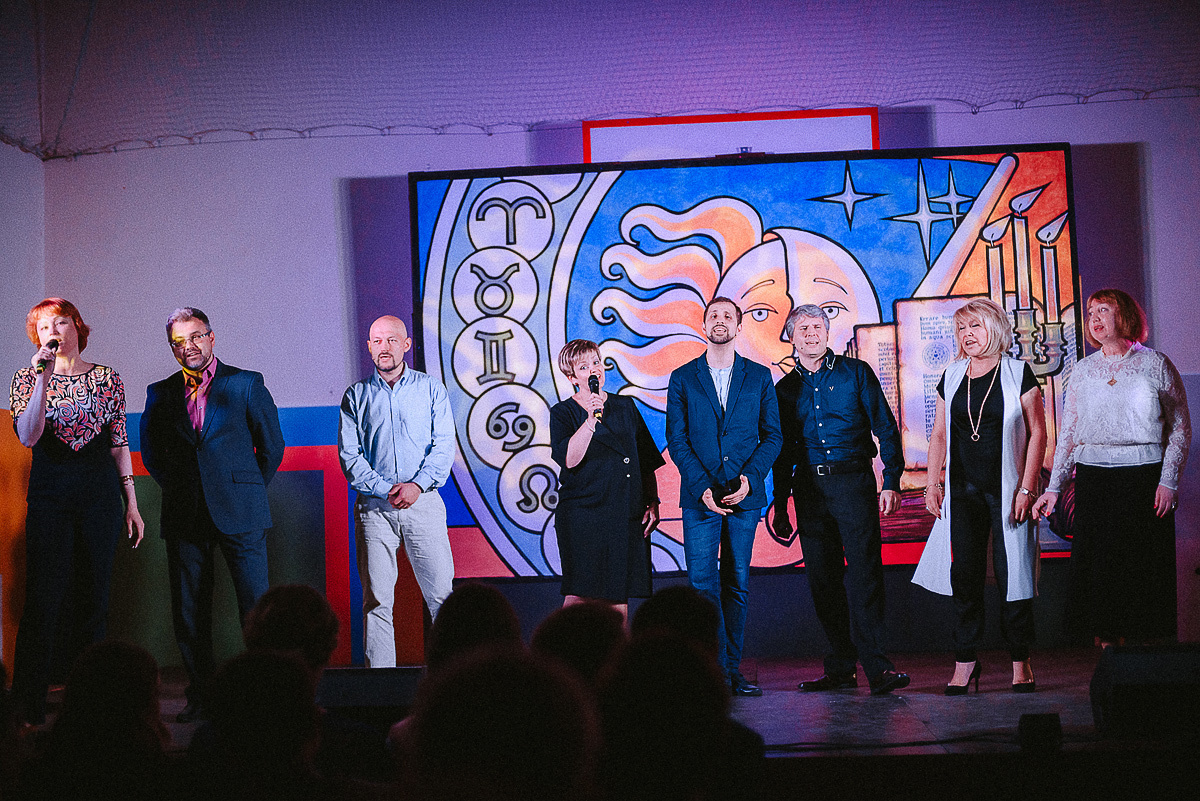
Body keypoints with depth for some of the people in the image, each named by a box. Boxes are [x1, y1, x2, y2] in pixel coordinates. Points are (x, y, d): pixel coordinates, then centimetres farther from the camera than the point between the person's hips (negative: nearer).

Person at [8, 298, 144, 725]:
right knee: (42, 602, -6)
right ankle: (30, 710, -3)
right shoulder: (27, 379, 4)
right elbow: (28, 436, -11)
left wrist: (131, 503, 8)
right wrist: (43, 378, -18)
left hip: (101, 497, 2)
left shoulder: (107, 379, 9)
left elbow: (119, 445, 11)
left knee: (94, 601, 4)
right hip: (49, 497, -2)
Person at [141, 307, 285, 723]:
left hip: (240, 514, -3)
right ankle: (201, 695, 12)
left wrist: (249, 489, 9)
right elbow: (150, 452, 22)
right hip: (184, 515, 3)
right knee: (189, 611, 4)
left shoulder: (246, 384, 2)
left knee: (256, 606, -6)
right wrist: (176, 488, 15)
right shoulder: (160, 393, 11)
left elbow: (272, 445, 8)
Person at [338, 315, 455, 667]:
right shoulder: (356, 396, 10)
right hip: (374, 506, 0)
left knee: (442, 594, -4)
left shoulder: (431, 390, 9)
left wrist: (417, 484, -15)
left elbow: (444, 446, 1)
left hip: (423, 502, 0)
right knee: (377, 600, -2)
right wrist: (385, 489, -11)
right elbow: (349, 456, 3)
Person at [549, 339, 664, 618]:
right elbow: (569, 459, -16)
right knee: (580, 595, -9)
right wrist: (592, 419, -22)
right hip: (582, 517, -4)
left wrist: (652, 503, 7)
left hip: (627, 517, 4)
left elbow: (647, 462, 16)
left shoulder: (625, 407, 15)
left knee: (619, 598, 2)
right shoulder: (563, 413, 2)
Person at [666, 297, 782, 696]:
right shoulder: (682, 378, 7)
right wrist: (703, 486, -10)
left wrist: (750, 477, -9)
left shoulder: (759, 377, 9)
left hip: (744, 497, 1)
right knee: (703, 585, -8)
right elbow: (676, 440, 2)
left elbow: (772, 436, 7)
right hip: (700, 496, -1)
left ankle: (732, 669, 10)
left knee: (737, 585, 5)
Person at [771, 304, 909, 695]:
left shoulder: (856, 373, 6)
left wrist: (892, 482, -8)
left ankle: (876, 665, -15)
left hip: (853, 482, -4)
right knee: (822, 578, 3)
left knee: (864, 572, -12)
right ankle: (841, 667, 9)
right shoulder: (786, 389, 15)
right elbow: (782, 451, 20)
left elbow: (885, 428, 3)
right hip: (809, 487, 4)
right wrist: (780, 507, 16)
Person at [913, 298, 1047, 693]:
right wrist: (932, 483, 7)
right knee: (964, 573, 1)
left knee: (1012, 573, -2)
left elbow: (1037, 434, -3)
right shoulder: (952, 378, 11)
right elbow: (939, 434, 16)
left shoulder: (1018, 375, -1)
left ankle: (1021, 661, 6)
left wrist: (1027, 487, -10)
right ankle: (966, 660, 5)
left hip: (1007, 490, -3)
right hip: (963, 492, 4)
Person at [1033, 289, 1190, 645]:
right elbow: (1067, 432, 14)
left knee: (1145, 570, -4)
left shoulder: (1155, 364, 3)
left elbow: (1180, 428, 2)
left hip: (1144, 478, -3)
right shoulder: (1083, 370, 12)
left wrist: (1169, 481, -8)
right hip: (1093, 479, 3)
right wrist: (1053, 486, 7)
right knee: (1094, 566, -2)